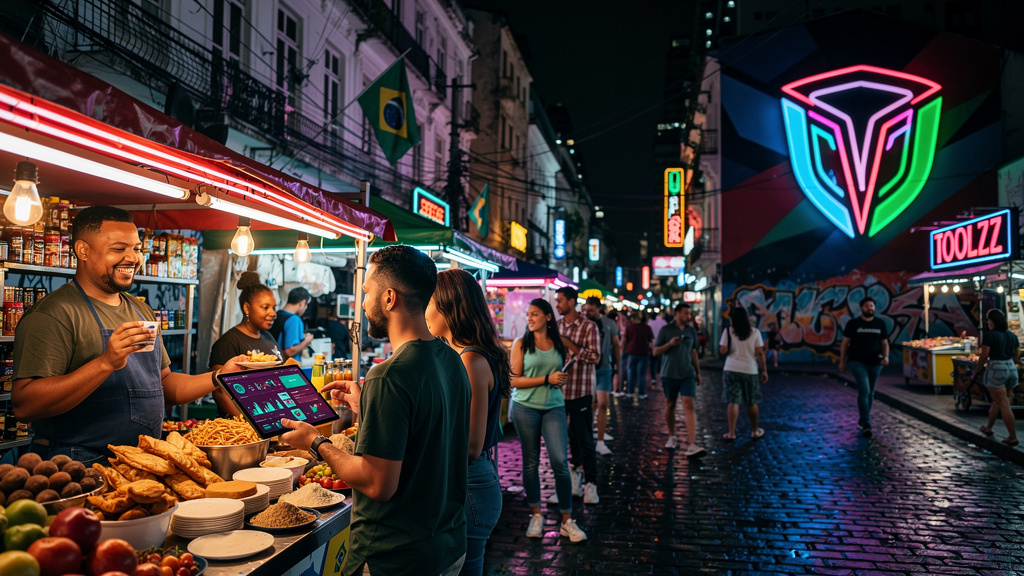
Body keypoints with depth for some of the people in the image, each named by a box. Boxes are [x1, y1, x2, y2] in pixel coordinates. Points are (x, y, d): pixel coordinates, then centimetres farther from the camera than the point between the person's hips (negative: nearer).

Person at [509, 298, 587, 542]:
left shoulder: (559, 345, 6)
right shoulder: (521, 344, -2)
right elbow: (514, 380, -8)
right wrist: (547, 379, -13)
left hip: (554, 408, 2)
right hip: (526, 408, -1)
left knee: (560, 461, -7)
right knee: (531, 462, 6)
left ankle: (567, 520, 5)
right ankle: (536, 515, 22)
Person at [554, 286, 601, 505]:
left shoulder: (588, 327, -8)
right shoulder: (556, 325, 9)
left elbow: (595, 356, -16)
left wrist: (568, 343, -18)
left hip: (580, 390, -6)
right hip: (558, 388, 6)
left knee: (584, 438, 1)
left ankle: (590, 483, 11)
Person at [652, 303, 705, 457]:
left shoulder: (691, 331, 9)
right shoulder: (665, 330, -1)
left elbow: (693, 352, 17)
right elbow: (656, 352, -1)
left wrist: (698, 372, 17)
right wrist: (669, 344, -17)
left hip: (688, 373, 1)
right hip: (669, 374, -1)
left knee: (689, 405, -11)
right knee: (670, 405, 10)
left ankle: (691, 445, -16)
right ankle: (672, 437, 29)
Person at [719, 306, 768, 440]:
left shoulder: (728, 331, -4)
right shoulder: (755, 332, -1)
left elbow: (723, 351, -8)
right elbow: (760, 353, -3)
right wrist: (764, 370, 4)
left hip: (731, 370, -1)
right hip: (750, 370, 1)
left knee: (733, 402, 2)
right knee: (752, 403, 13)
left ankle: (731, 433, 0)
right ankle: (755, 431, 27)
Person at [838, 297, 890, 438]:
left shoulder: (880, 324, 7)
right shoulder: (853, 323, -1)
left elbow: (884, 343, 11)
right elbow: (845, 343, 2)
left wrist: (886, 356, -7)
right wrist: (842, 361, 0)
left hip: (875, 363, 4)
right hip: (857, 362, -4)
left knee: (870, 393, 13)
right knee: (864, 390, -16)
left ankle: (862, 420, 29)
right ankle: (866, 425, -16)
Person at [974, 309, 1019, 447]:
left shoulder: (989, 335, -12)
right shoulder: (1013, 336, 9)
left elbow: (984, 356, -13)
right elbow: (1016, 357, 13)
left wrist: (976, 370, 1)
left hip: (996, 370, -7)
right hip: (1011, 369, 7)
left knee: (1004, 405, -4)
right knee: (997, 401, 20)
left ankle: (1013, 437, -3)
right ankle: (988, 427, 32)